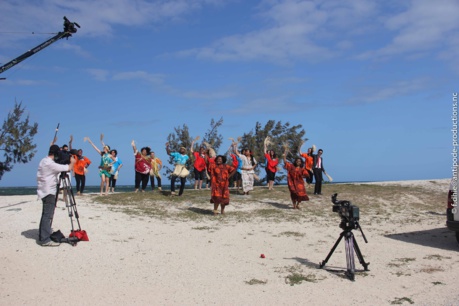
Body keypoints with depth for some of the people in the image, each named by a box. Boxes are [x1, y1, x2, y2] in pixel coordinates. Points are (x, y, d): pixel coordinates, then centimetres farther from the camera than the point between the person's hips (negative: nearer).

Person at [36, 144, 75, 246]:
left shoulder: (44, 161, 12)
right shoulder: (50, 163, -20)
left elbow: (58, 169, 21)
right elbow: (69, 168, -18)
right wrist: (72, 162, 1)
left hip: (45, 191, 10)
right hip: (48, 192, -10)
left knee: (46, 215, 16)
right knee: (48, 215, -10)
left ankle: (43, 236, 22)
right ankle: (45, 239, -10)